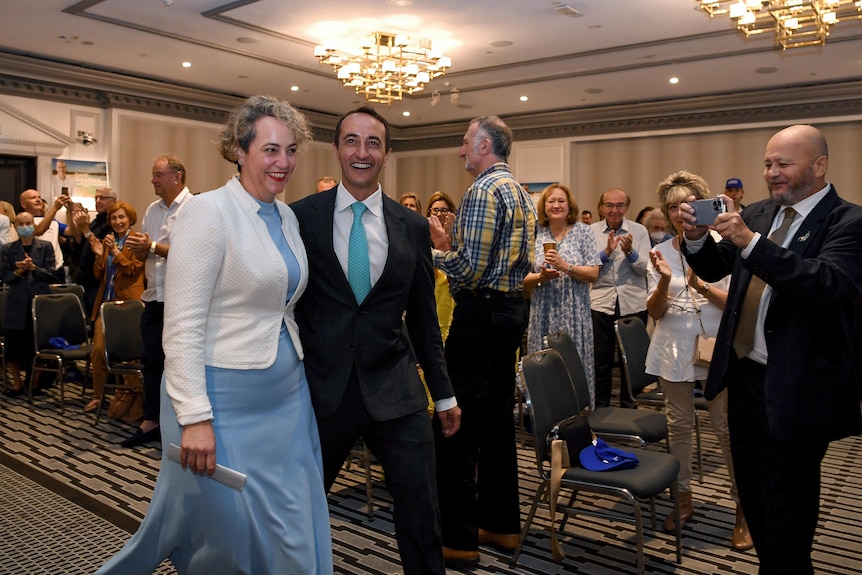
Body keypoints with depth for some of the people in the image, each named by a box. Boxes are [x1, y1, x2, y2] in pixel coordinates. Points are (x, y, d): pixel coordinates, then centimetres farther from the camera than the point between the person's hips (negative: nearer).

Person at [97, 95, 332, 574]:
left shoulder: (286, 216, 8)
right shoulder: (208, 212, -14)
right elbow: (182, 326, -18)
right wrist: (195, 418, -21)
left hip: (286, 394, 7)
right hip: (224, 398, -7)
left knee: (294, 531, 13)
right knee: (228, 530, 9)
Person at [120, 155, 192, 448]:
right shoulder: (152, 210, 13)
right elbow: (144, 254, 16)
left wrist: (152, 247, -16)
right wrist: (137, 247, -5)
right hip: (154, 297, 7)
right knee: (151, 359, 12)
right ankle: (150, 422, 23)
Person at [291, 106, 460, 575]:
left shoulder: (413, 227, 4)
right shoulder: (302, 216, -2)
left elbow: (423, 316, 10)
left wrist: (444, 394, 12)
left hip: (395, 391, 1)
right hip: (321, 390, 0)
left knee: (421, 511, 5)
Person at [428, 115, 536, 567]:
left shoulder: (483, 191, -14)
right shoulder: (521, 193, 16)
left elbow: (469, 269, -22)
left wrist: (433, 251, -4)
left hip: (480, 315, -10)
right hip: (511, 310, 10)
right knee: (498, 421, 16)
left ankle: (459, 539, 7)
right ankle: (502, 524, 27)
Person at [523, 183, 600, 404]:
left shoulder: (583, 231, 3)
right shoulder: (535, 235, 7)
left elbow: (593, 274, -3)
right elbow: (524, 280, 6)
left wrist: (565, 266, -16)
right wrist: (540, 277, -14)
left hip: (575, 315, -1)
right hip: (543, 315, 2)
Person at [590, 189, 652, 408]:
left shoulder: (639, 231, 1)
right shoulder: (592, 231, 2)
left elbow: (644, 268, -5)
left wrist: (629, 252, -23)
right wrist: (606, 251, -20)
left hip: (633, 304, 0)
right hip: (601, 303, 0)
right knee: (601, 361, 5)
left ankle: (628, 408, 23)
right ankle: (600, 408, 20)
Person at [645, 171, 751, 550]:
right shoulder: (662, 252, 4)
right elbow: (655, 312, 0)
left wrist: (701, 285, -22)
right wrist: (664, 280, -18)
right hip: (674, 349, 3)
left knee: (727, 427, -3)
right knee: (678, 425, 11)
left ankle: (743, 511, 11)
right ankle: (684, 499, 26)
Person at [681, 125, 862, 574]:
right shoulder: (758, 213, 7)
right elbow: (714, 269, 11)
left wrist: (750, 241, -34)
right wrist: (697, 238, -10)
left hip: (795, 389, -6)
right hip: (744, 373, 7)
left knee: (786, 503, 8)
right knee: (751, 490, 20)